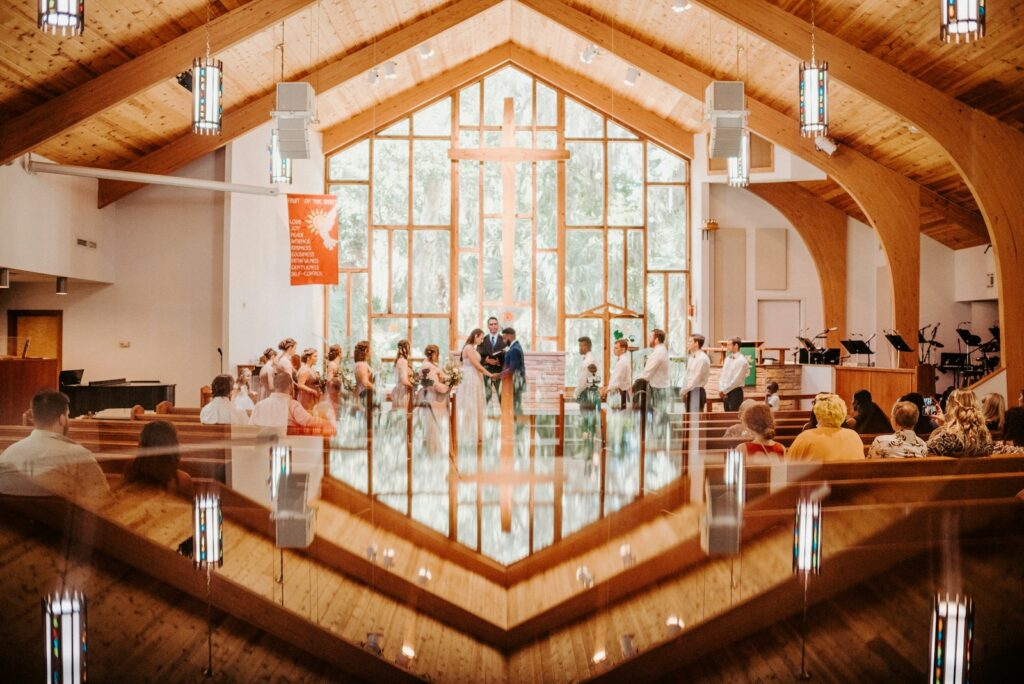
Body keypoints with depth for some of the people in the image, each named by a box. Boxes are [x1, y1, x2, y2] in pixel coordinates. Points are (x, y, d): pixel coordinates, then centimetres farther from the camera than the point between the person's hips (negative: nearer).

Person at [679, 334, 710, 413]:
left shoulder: (702, 358, -16)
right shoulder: (691, 358, 14)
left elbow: (696, 378, -18)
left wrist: (685, 390, -11)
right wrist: (684, 390, 3)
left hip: (697, 392, -9)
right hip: (689, 391, 9)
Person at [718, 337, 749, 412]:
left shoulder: (742, 361, -13)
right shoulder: (728, 358, 11)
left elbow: (736, 380, -17)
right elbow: (722, 374, 11)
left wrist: (724, 390, -13)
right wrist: (721, 389, -3)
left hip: (735, 392, -7)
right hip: (725, 392, 7)